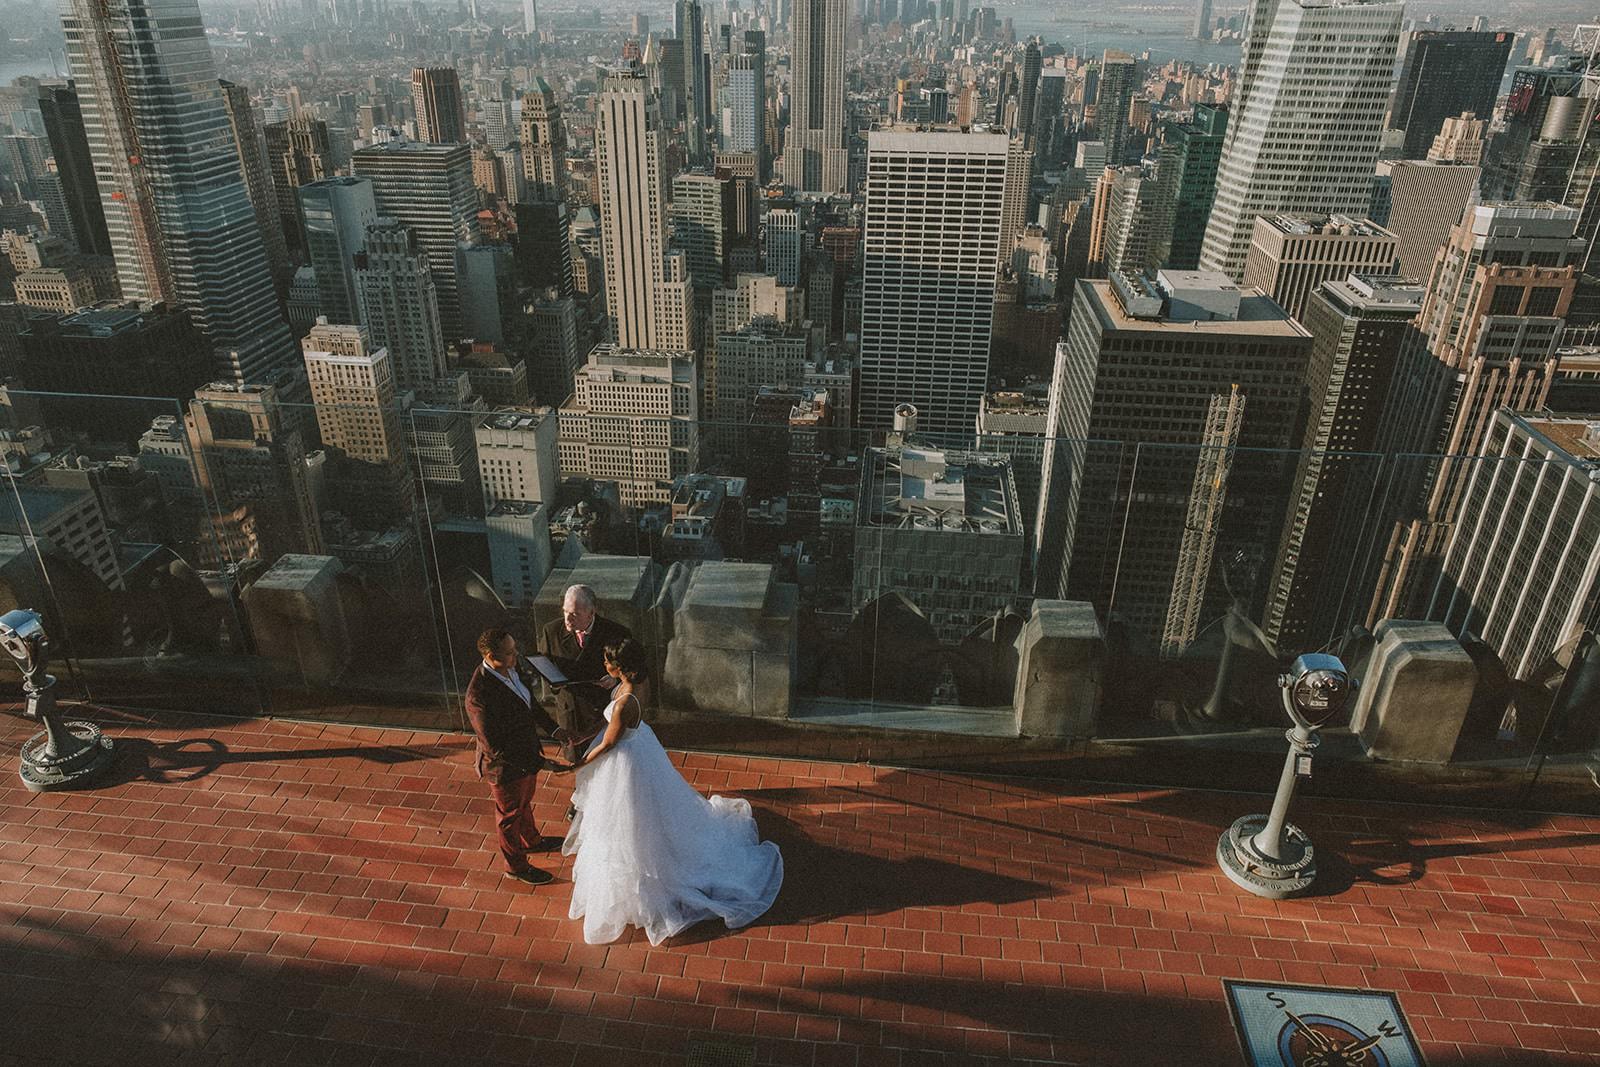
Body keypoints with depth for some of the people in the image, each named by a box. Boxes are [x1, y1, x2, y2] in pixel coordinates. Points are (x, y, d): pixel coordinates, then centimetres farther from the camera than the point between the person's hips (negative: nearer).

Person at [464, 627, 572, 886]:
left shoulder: (510, 668, -15)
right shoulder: (480, 695, -39)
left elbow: (528, 700, 5)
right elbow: (495, 748, -33)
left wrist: (552, 728, -3)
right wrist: (540, 763, -30)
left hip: (526, 753, 7)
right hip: (506, 767, -7)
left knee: (525, 802, 33)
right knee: (510, 815, 20)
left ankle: (531, 841, 61)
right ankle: (516, 866, 46)